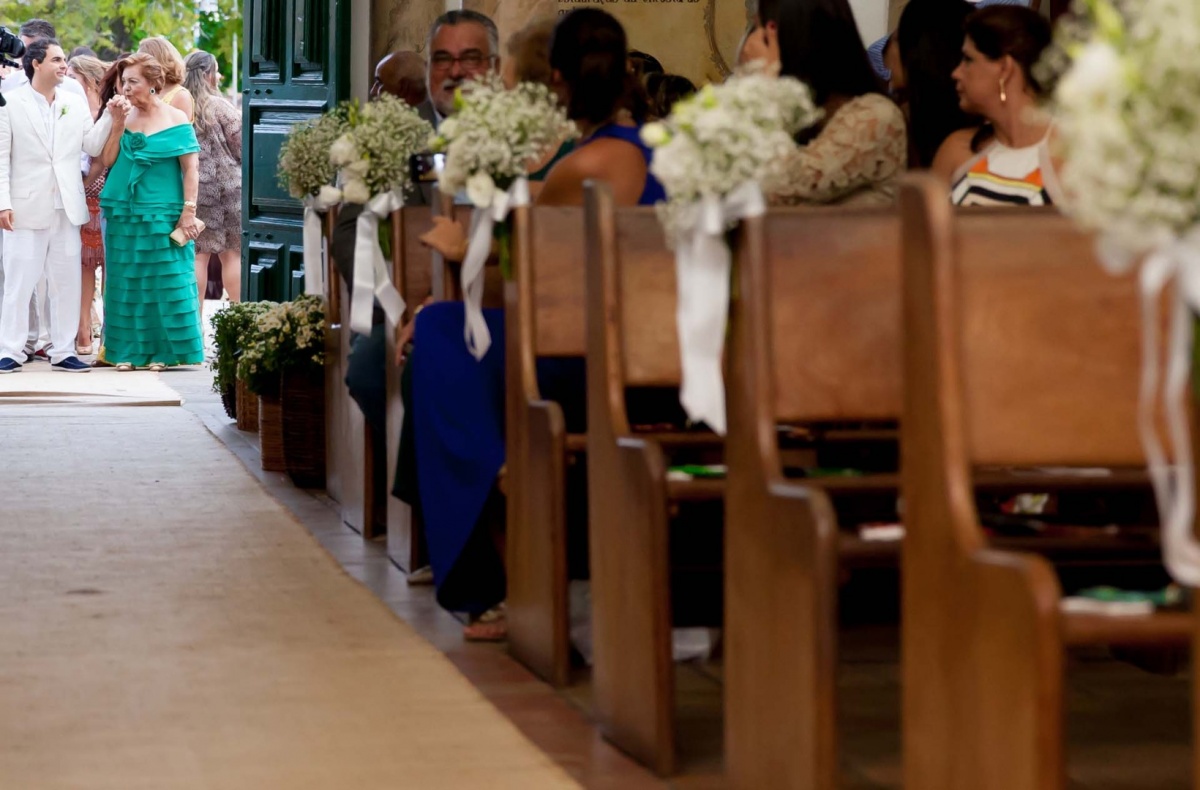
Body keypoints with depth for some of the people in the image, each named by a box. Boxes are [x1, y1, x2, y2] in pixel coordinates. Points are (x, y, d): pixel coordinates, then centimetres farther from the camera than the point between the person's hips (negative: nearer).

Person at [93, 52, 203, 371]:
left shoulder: (175, 120, -3)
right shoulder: (124, 116, 8)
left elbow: (191, 169, -5)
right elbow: (109, 161, 0)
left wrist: (188, 212, -12)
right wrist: (117, 123, -8)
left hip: (163, 214, -4)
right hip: (123, 213, 4)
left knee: (166, 283, -2)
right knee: (126, 283, 5)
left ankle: (164, 350, 5)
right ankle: (129, 350, 10)